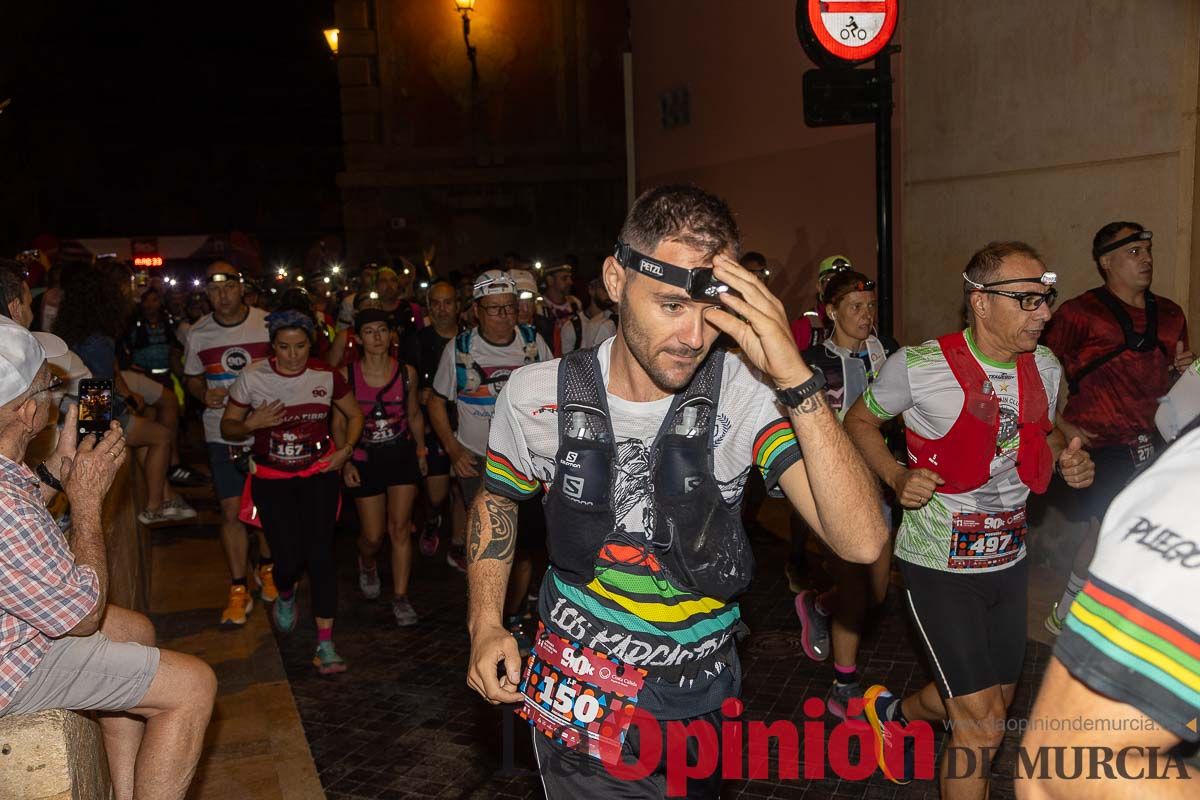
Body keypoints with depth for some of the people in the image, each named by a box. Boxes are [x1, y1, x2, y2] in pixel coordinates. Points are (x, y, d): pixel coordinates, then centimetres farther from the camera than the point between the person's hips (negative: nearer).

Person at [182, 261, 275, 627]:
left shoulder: (268, 323, -6)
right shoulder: (198, 333, 1)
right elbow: (191, 377, 14)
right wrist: (204, 393, -8)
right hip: (222, 434, 1)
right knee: (231, 511, 1)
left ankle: (267, 569, 36)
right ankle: (238, 590, 13)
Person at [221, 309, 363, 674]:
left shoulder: (325, 376, -5)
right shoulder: (252, 378, -8)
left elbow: (355, 414, 10)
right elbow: (227, 427, 1)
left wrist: (346, 449, -6)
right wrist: (252, 424, -21)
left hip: (319, 473, 1)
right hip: (272, 479, 0)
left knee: (320, 554, -9)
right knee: (289, 559, -7)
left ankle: (325, 644, -1)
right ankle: (285, 595, 33)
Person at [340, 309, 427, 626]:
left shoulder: (406, 372, -3)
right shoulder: (346, 375, -8)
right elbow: (339, 423, -1)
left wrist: (421, 449, 7)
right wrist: (345, 462, -5)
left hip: (402, 455, 1)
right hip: (365, 461, -1)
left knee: (399, 528, -4)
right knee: (373, 535, 5)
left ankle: (400, 597, 6)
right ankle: (367, 565, 42)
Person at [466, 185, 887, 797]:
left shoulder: (746, 392, -19)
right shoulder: (537, 395, -14)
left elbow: (861, 541, -29)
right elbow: (497, 500, 7)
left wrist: (794, 377, -36)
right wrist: (485, 623, -4)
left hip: (702, 703, 2)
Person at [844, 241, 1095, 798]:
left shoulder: (1045, 367, 0)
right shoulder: (919, 366, -18)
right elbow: (859, 421, -3)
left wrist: (1068, 460, -4)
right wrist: (896, 477, -19)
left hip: (1009, 559, 7)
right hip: (939, 563, -7)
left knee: (995, 701, 22)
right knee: (983, 726, -6)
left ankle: (893, 711, 49)